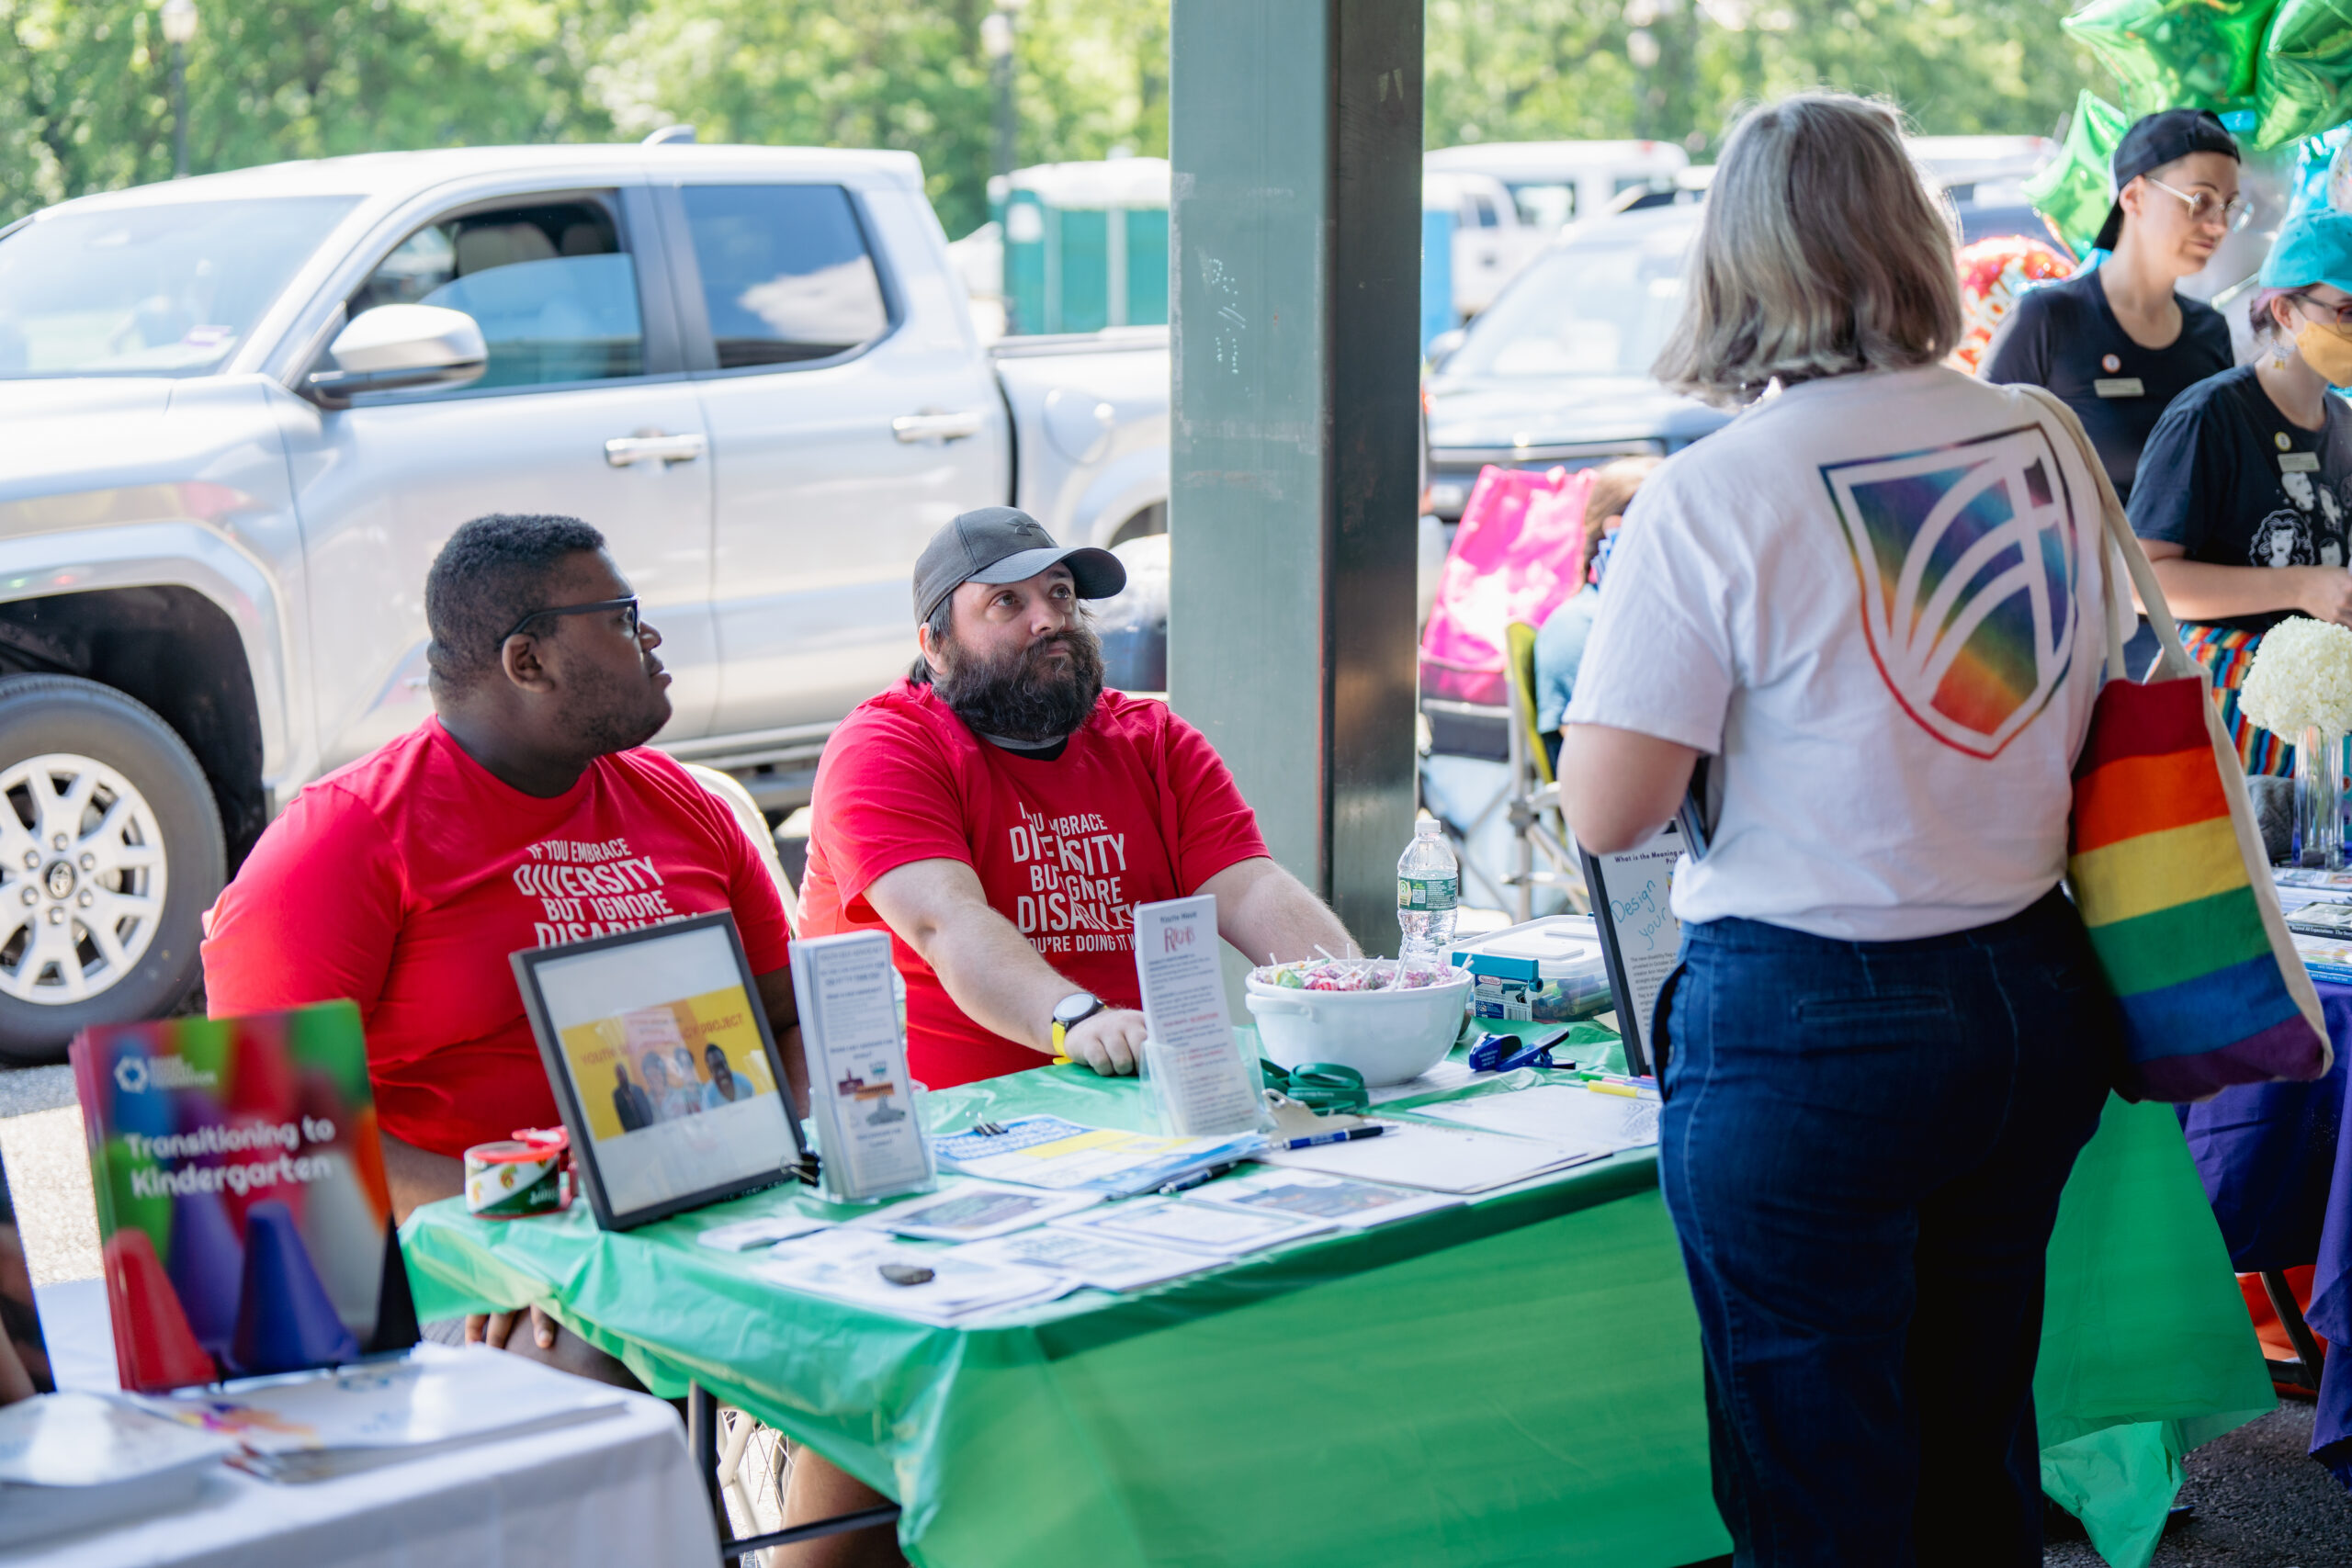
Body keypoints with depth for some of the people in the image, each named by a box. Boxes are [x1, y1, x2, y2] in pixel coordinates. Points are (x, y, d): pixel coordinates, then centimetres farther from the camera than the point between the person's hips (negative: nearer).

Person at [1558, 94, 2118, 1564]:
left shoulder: (1711, 499, -15)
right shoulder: (2051, 440, 2)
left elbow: (1608, 810, -14)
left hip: (1806, 1026, -5)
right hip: (2033, 999, 6)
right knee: (1980, 1447, 17)